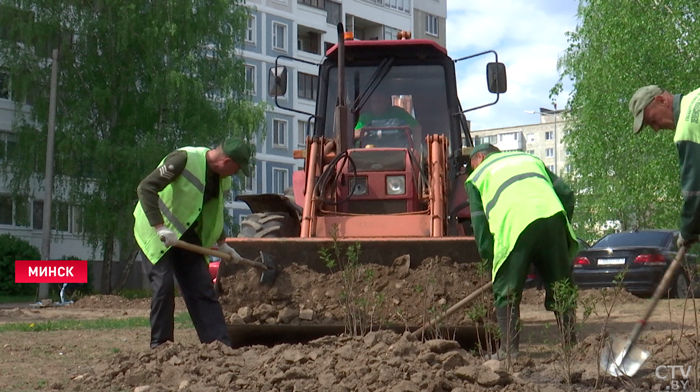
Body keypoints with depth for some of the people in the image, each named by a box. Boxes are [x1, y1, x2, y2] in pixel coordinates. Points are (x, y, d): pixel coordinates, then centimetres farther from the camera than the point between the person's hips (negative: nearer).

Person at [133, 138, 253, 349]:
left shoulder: (221, 180, 2)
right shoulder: (184, 159, -24)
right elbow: (146, 188, -29)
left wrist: (222, 244, 19)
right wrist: (160, 227, -35)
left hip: (187, 235, 7)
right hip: (155, 232, -7)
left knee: (203, 288, 1)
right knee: (164, 285, -14)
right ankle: (160, 344, -2)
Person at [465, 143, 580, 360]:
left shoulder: (477, 176, 25)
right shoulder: (529, 158, 35)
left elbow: (480, 225, 16)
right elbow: (566, 193, 23)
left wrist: (491, 261, 21)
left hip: (514, 228, -3)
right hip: (552, 217, 3)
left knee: (506, 294, 10)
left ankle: (509, 349, 3)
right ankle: (571, 343, 15)